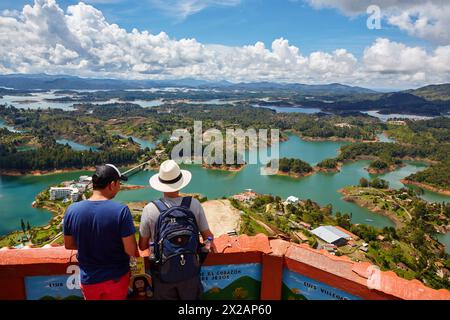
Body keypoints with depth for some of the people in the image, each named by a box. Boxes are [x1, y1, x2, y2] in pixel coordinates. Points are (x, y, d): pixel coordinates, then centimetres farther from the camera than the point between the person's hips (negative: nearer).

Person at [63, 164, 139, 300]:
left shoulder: (72, 210, -14)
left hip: (89, 279, 3)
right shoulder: (121, 210, -25)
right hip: (116, 278, -2)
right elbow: (131, 250, -21)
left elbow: (69, 245, -1)